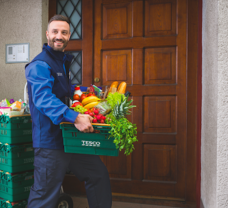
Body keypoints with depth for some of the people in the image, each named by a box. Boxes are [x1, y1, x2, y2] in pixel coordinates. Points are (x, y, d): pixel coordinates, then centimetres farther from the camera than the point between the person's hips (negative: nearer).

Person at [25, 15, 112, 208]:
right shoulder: (39, 65, -15)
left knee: (99, 175, 17)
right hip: (50, 141, -9)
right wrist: (74, 118, -42)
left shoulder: (63, 61, 15)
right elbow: (43, 97, -31)